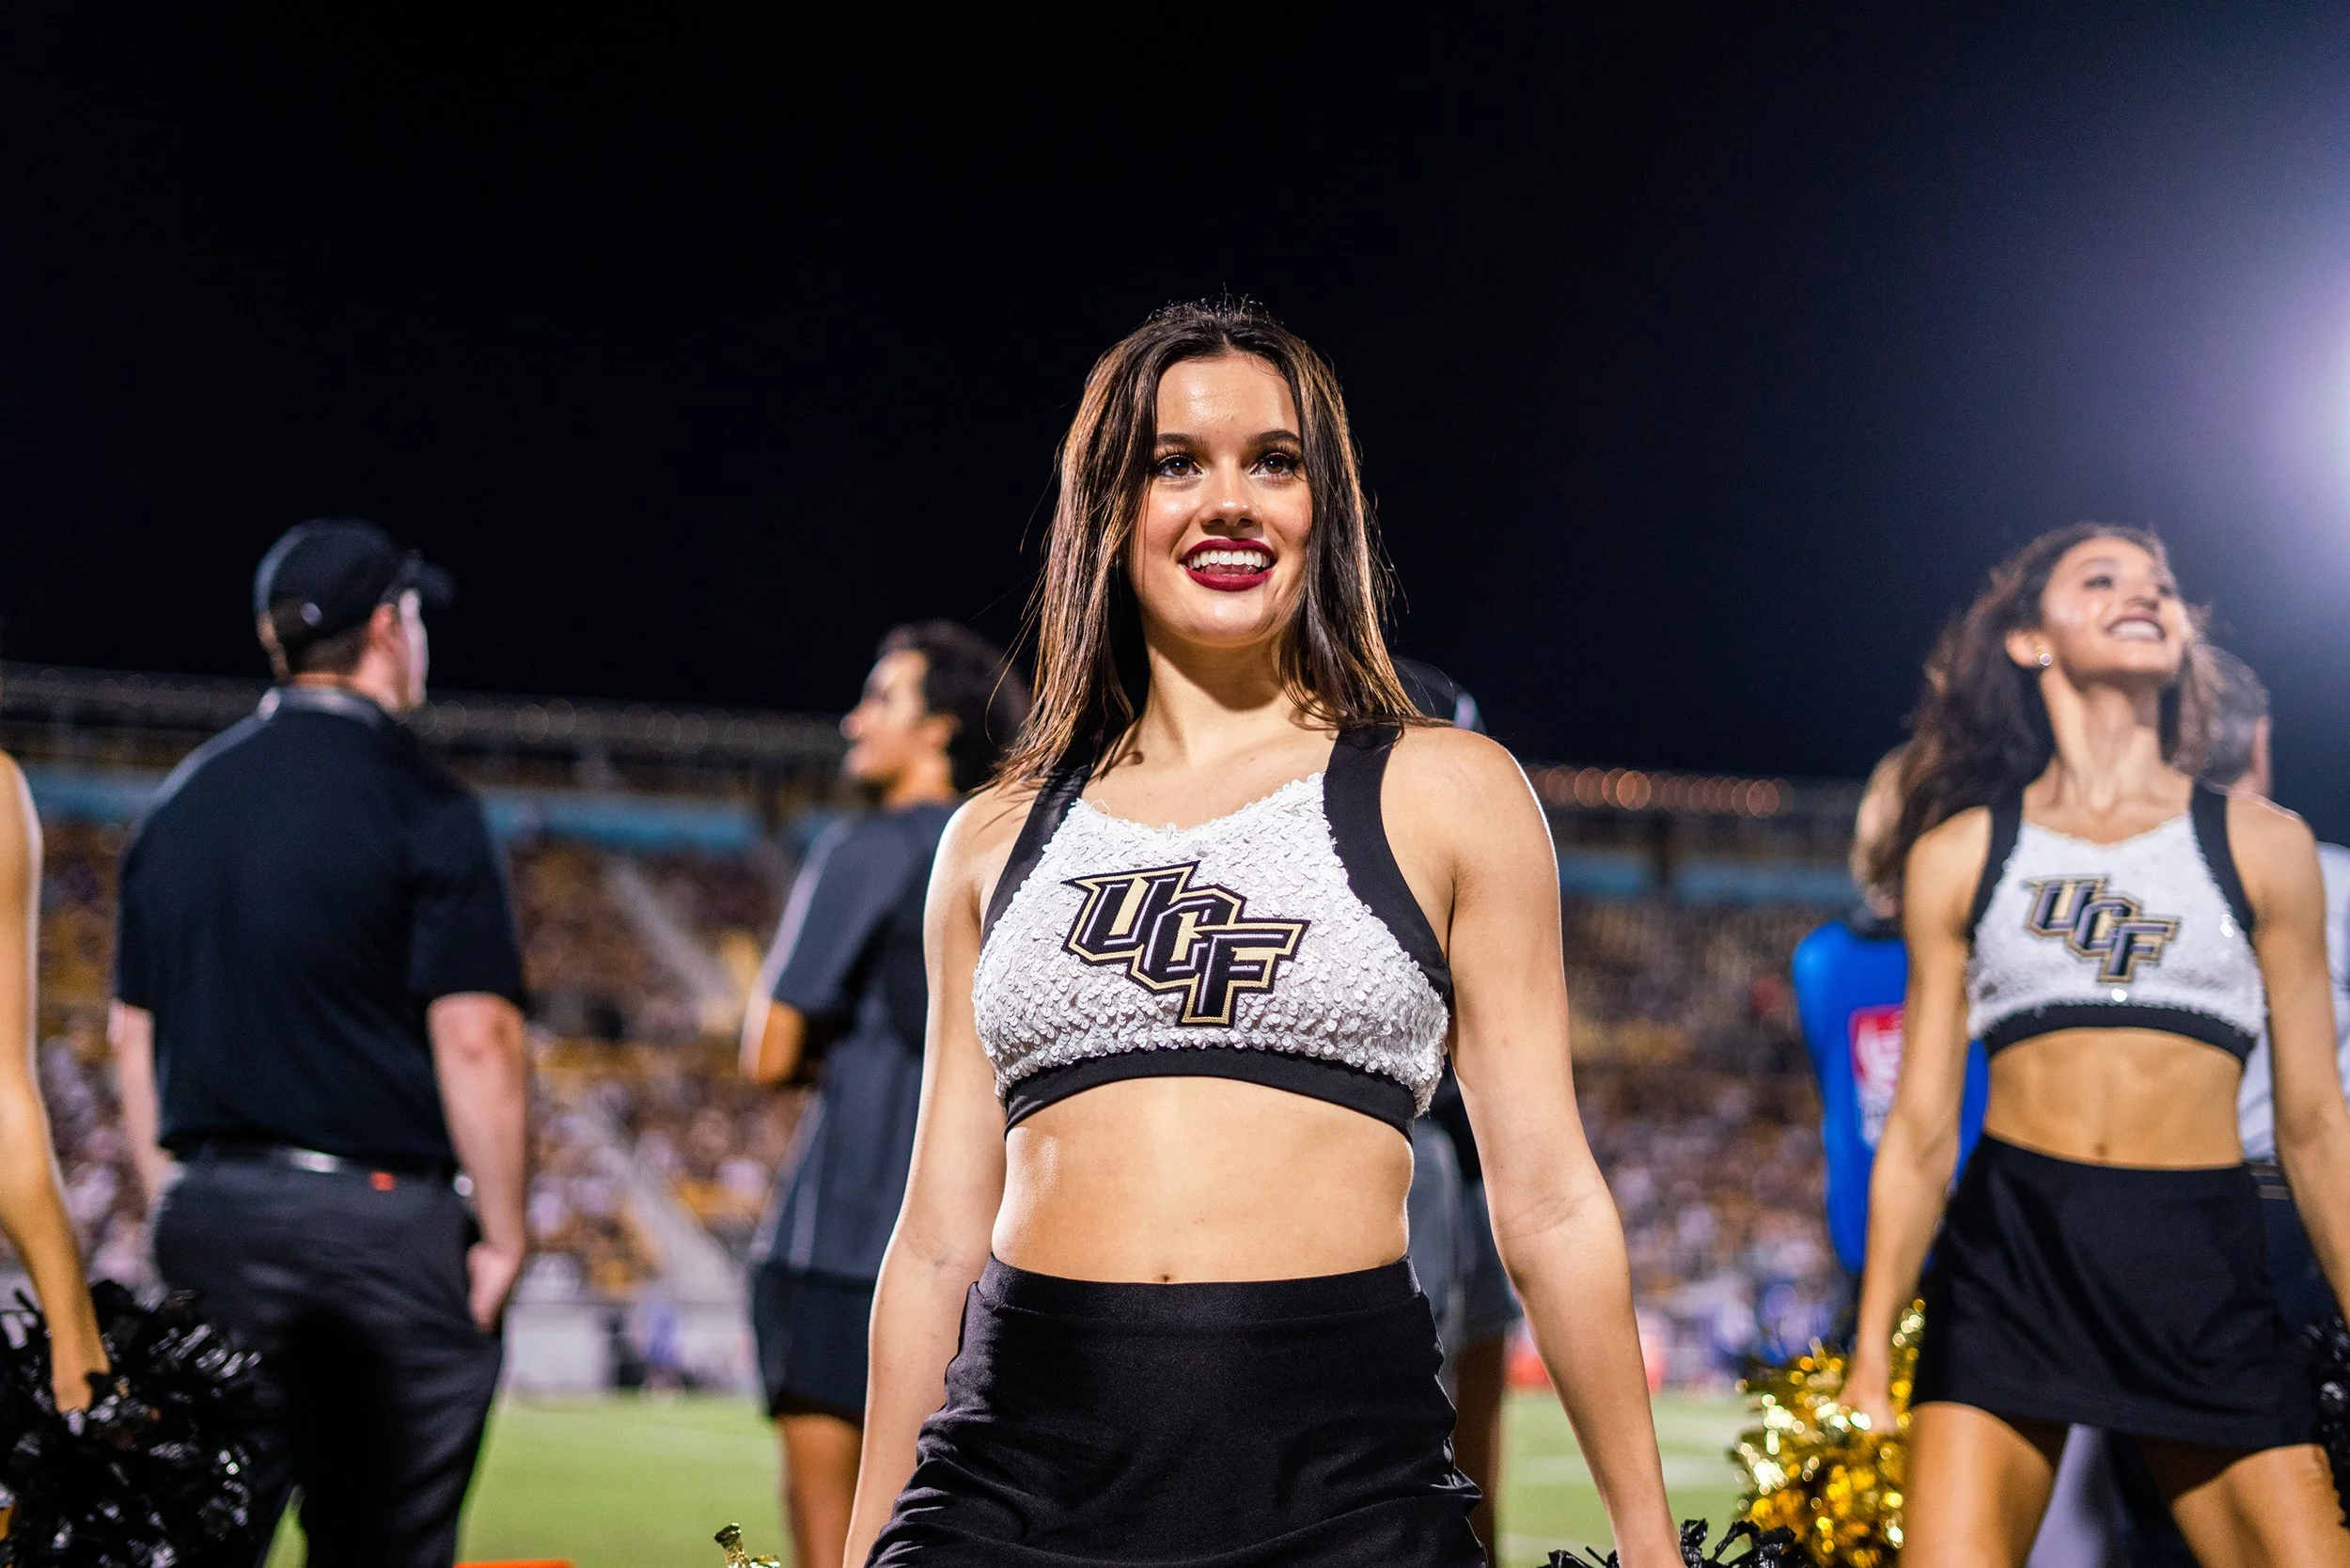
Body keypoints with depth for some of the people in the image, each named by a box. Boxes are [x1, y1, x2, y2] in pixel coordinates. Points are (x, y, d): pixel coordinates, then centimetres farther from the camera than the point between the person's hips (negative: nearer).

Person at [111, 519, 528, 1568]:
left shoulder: (180, 802, 12)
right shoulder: (421, 804, -7)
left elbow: (133, 1035, 14)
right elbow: (473, 1037, -12)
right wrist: (501, 1234, -6)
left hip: (209, 1217, 5)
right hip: (381, 1210, -5)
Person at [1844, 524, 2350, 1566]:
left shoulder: (2261, 846, 11)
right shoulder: (1958, 855, 10)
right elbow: (1920, 1130, 10)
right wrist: (1868, 1364, 6)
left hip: (2205, 1278, 1)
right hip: (2007, 1252, 0)